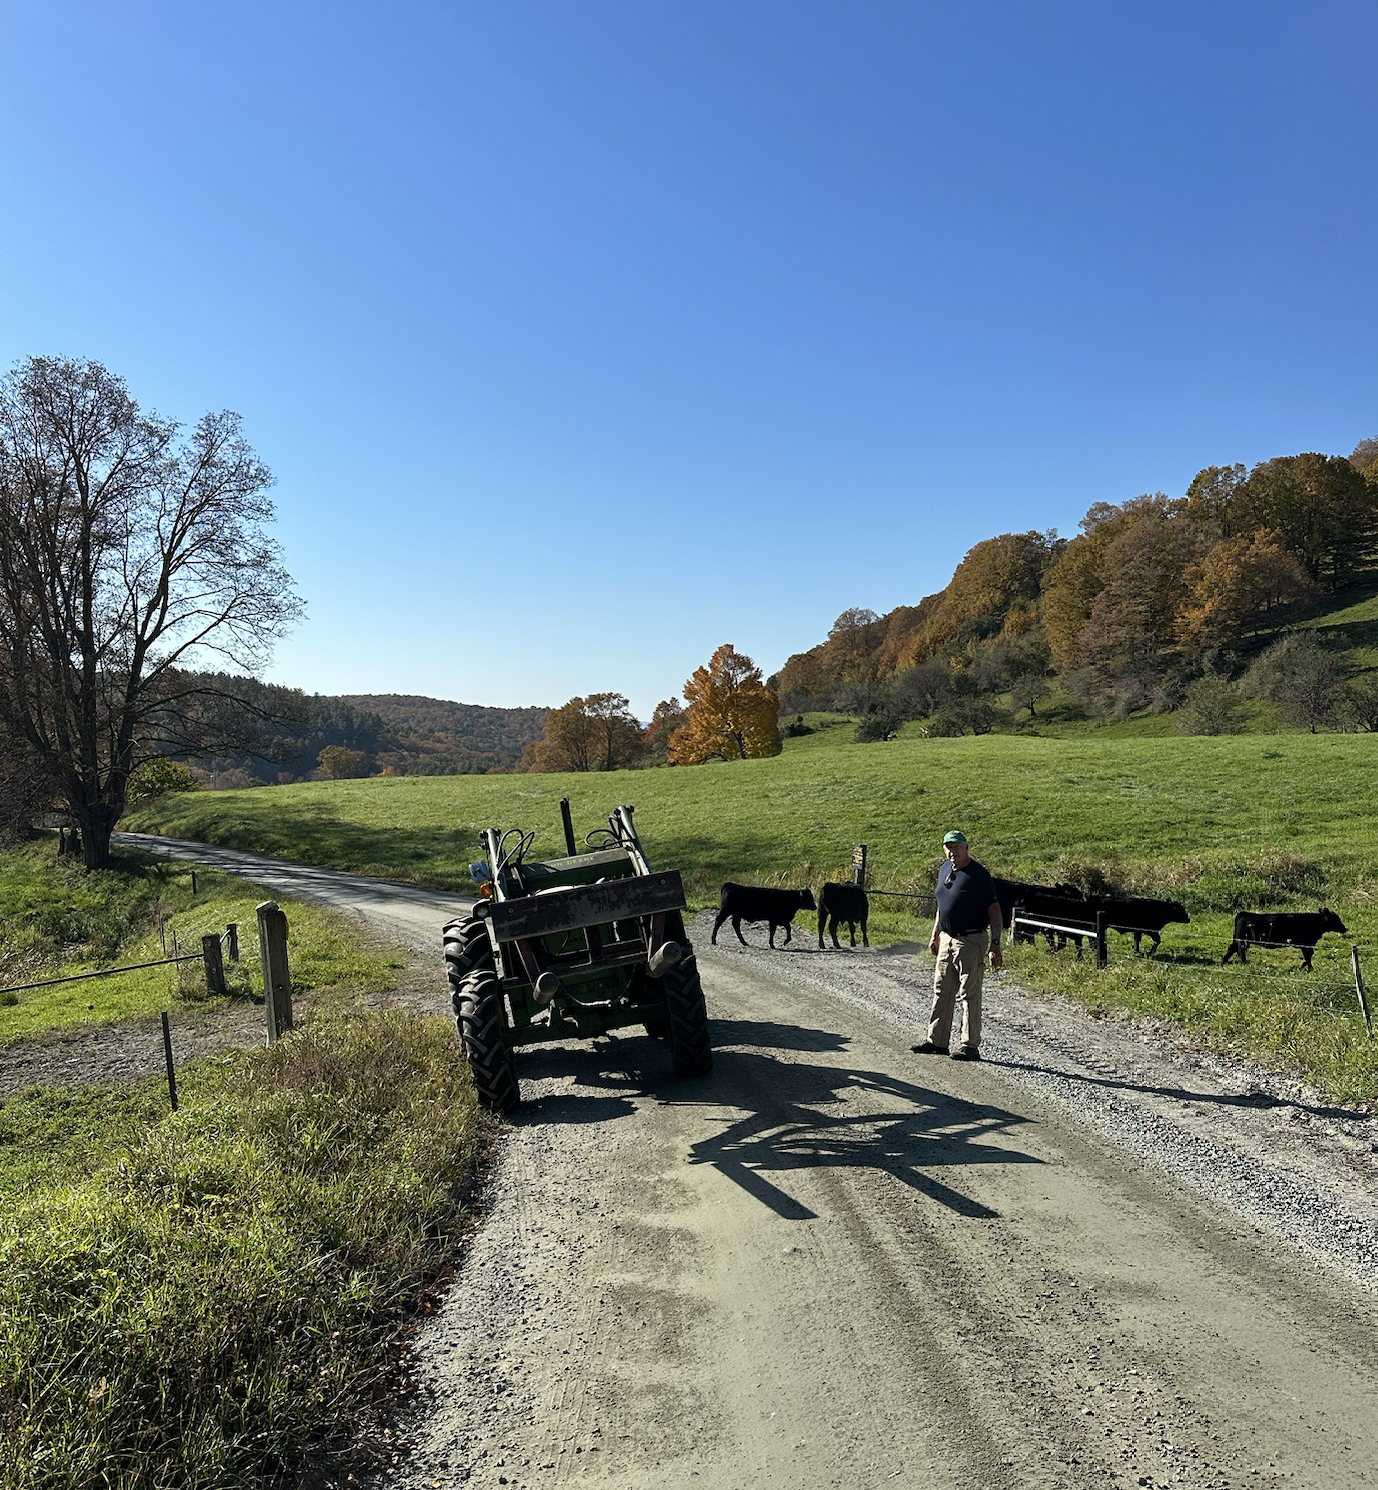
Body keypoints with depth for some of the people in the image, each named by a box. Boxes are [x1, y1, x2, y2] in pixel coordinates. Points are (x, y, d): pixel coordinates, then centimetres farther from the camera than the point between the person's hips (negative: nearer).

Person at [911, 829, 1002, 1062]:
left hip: (971, 942, -8)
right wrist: (935, 936, 23)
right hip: (947, 940, 8)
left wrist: (995, 944, -21)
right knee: (941, 992, 13)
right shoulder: (945, 870, 12)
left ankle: (970, 1046, 4)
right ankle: (937, 1040, 22)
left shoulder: (978, 874, -12)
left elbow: (994, 910, -14)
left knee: (970, 994, -3)